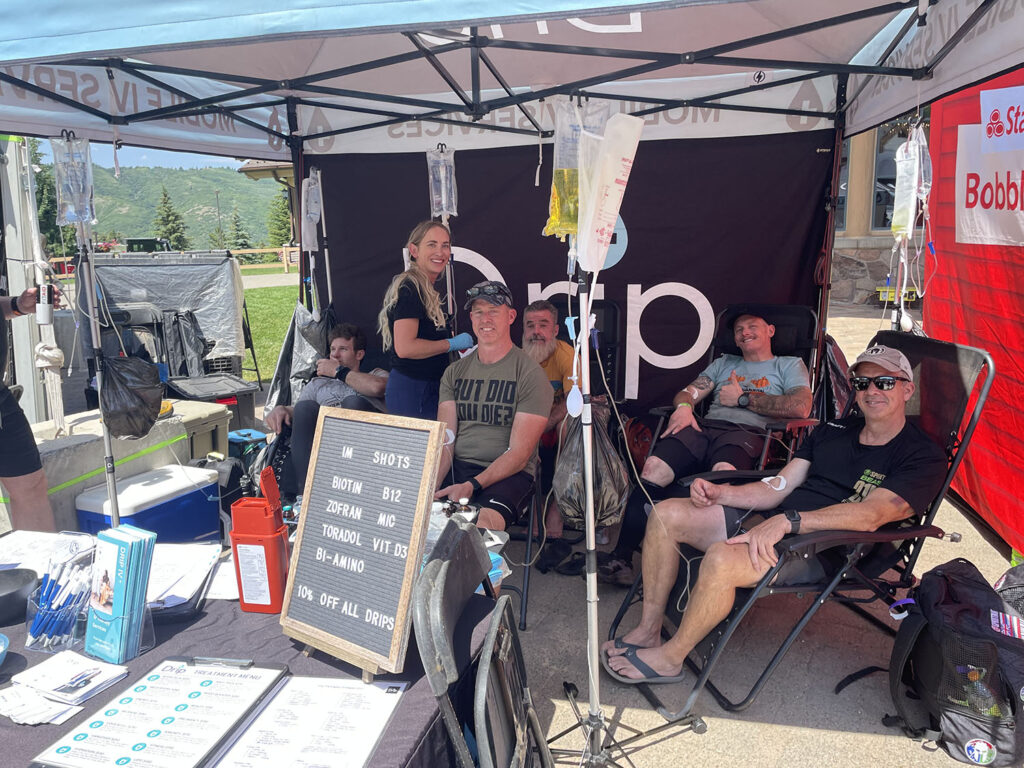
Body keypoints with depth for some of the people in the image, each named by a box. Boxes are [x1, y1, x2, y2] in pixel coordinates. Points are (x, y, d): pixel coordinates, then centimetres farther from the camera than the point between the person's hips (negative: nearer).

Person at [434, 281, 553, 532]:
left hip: (509, 473, -4)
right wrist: (432, 484, -15)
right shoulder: (455, 372, 13)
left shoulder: (530, 374, -3)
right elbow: (445, 440, 5)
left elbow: (519, 453, -9)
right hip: (457, 466, 4)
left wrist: (472, 485, -23)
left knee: (484, 524, -35)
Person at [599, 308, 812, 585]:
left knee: (723, 472, -42)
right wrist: (684, 406, -1)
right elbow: (688, 392, 25)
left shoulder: (789, 365, 22)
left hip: (746, 433, -3)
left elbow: (801, 407, 1)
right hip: (704, 426, 4)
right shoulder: (724, 363, 36)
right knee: (654, 466, -28)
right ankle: (621, 557, -29)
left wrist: (743, 398, 3)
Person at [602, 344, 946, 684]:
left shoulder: (923, 457, -3)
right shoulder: (834, 430, 18)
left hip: (821, 549, -7)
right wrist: (720, 493, -3)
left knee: (722, 559, -35)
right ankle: (647, 630, 1)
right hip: (768, 522, 8)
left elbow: (871, 514, -20)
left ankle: (669, 658, -12)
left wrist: (786, 521, -32)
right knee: (666, 514, -8)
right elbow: (779, 486, 14)